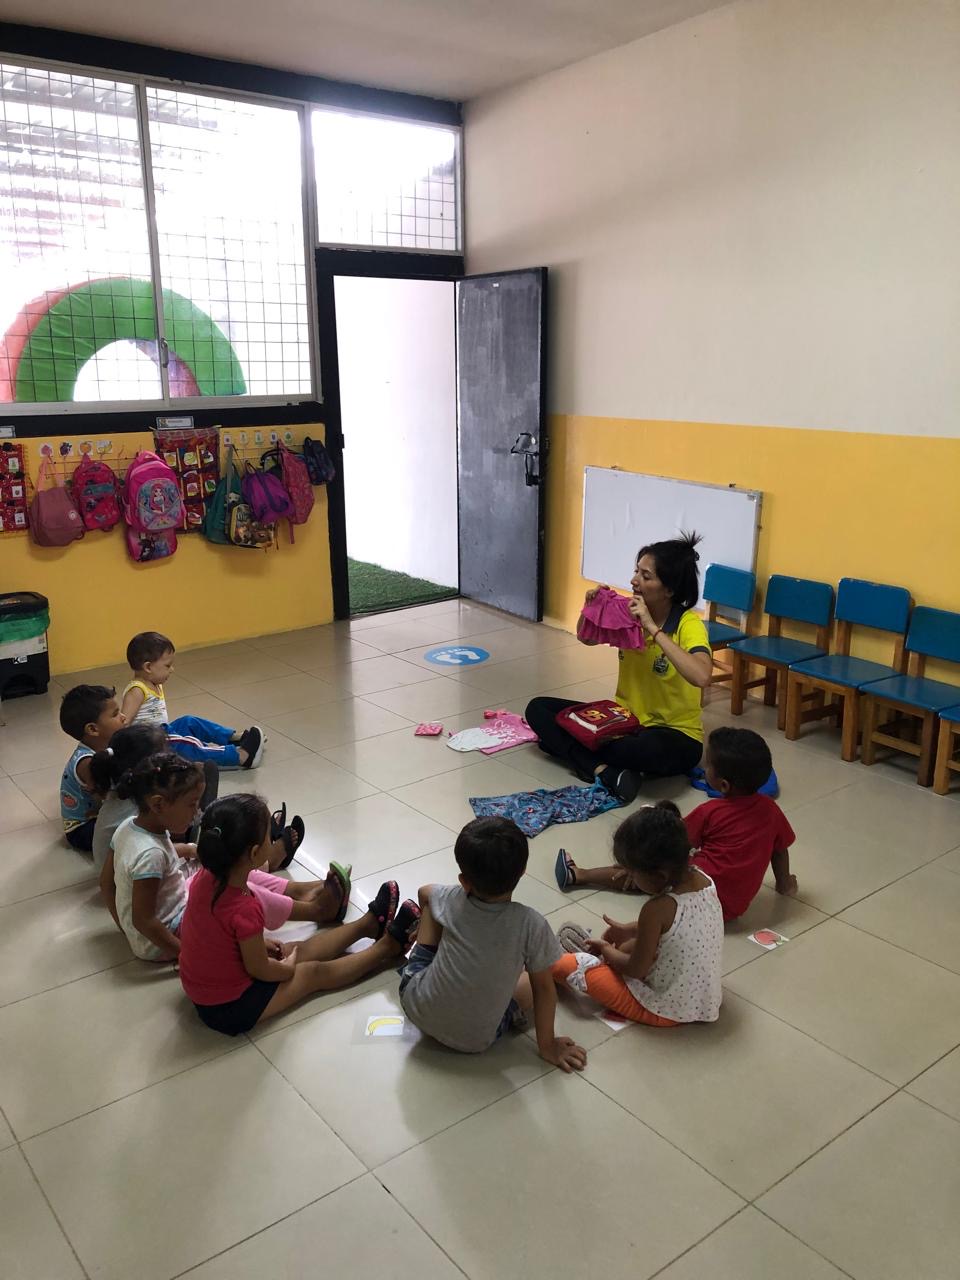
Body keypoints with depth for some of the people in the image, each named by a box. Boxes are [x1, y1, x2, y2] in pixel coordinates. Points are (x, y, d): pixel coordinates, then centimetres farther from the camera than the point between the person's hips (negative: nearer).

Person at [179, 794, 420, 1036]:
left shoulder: (206, 878, -12)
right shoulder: (245, 909, -35)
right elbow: (260, 969, -20)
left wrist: (258, 943, 10)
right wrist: (286, 968, -1)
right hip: (231, 1008, -7)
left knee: (300, 951, 20)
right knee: (314, 972, 10)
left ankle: (369, 924, 37)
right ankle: (387, 947, 28)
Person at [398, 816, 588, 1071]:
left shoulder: (453, 900, -14)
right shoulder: (531, 925, -23)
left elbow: (425, 891, 10)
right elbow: (543, 988, -11)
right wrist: (548, 1046, 3)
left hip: (417, 1009, 2)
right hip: (474, 1041, -1)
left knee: (429, 894, 13)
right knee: (535, 981, 24)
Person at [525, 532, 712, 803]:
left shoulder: (689, 624, -19)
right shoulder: (628, 611, -2)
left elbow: (701, 677, -39)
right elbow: (585, 639, 14)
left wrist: (653, 629, -35)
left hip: (674, 734, -6)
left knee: (652, 749, -41)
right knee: (538, 709, -5)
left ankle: (565, 745, -14)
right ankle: (603, 770, -22)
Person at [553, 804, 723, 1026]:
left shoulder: (657, 908, -30)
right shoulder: (704, 879, -9)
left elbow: (637, 969, -17)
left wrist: (607, 951, 1)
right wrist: (630, 930, 14)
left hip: (663, 1009, -7)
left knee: (562, 964, 1)